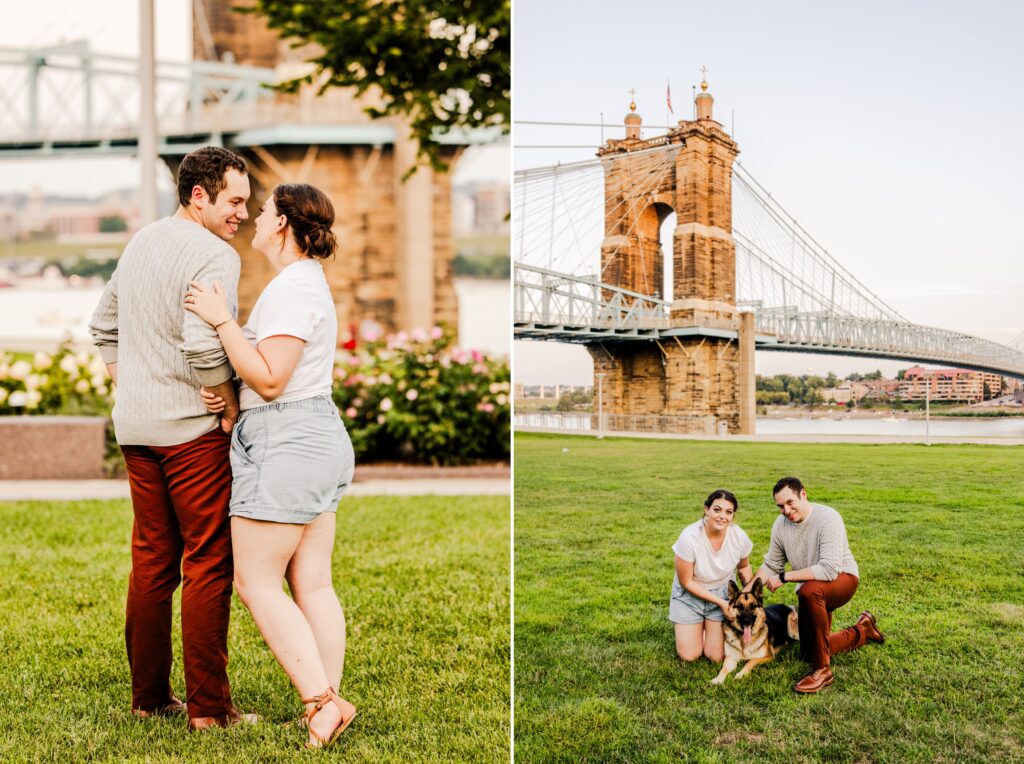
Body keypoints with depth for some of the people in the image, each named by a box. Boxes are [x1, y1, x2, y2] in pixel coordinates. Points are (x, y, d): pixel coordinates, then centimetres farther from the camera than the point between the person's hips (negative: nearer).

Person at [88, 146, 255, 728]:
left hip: (136, 425, 8)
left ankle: (148, 695, 22)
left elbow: (104, 327, 21)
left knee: (151, 562, 14)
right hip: (191, 428, -8)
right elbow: (204, 349, -25)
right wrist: (233, 412, -12)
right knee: (208, 564, -1)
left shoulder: (141, 242, 14)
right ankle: (209, 707, 5)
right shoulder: (213, 254, -14)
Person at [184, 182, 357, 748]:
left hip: (286, 441, -10)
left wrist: (221, 321, -16)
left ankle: (321, 704, -4)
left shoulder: (292, 286, -15)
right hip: (319, 433, 10)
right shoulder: (309, 280, 18)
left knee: (257, 581, -3)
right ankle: (329, 702, 12)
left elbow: (270, 380, -20)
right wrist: (229, 392, 2)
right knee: (313, 583, 9)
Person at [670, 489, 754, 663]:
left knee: (717, 656, -4)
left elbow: (743, 567, 5)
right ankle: (698, 627, 27)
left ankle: (709, 626, 26)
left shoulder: (739, 537, -20)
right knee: (689, 655, -3)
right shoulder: (689, 537, -30)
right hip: (690, 594, -2)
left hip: (723, 592, 2)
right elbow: (687, 582, -18)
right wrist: (720, 603, -20)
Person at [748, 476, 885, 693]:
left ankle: (822, 670, -27)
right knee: (810, 653, 13)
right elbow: (771, 565, 3)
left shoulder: (828, 518, -28)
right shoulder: (780, 525, -9)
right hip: (813, 589, 7)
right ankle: (862, 630, 39)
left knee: (809, 591, -40)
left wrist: (784, 577, -32)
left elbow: (829, 570, -36)